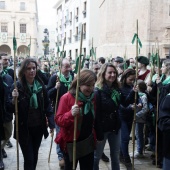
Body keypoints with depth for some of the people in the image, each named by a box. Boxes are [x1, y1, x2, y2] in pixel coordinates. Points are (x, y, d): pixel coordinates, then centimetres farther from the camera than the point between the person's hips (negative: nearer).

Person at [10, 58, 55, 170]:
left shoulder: (41, 85, -2)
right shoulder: (17, 86, -12)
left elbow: (47, 105, 5)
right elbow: (11, 110, -8)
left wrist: (51, 122, -2)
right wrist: (14, 100, -28)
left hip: (38, 127, 4)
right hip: (24, 128, -3)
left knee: (35, 156, 19)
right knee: (29, 158, -1)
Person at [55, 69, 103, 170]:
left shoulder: (92, 98, 4)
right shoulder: (67, 98, -14)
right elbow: (58, 120, -17)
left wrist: (98, 137, 19)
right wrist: (71, 114, -35)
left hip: (88, 142, 5)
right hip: (71, 144, -5)